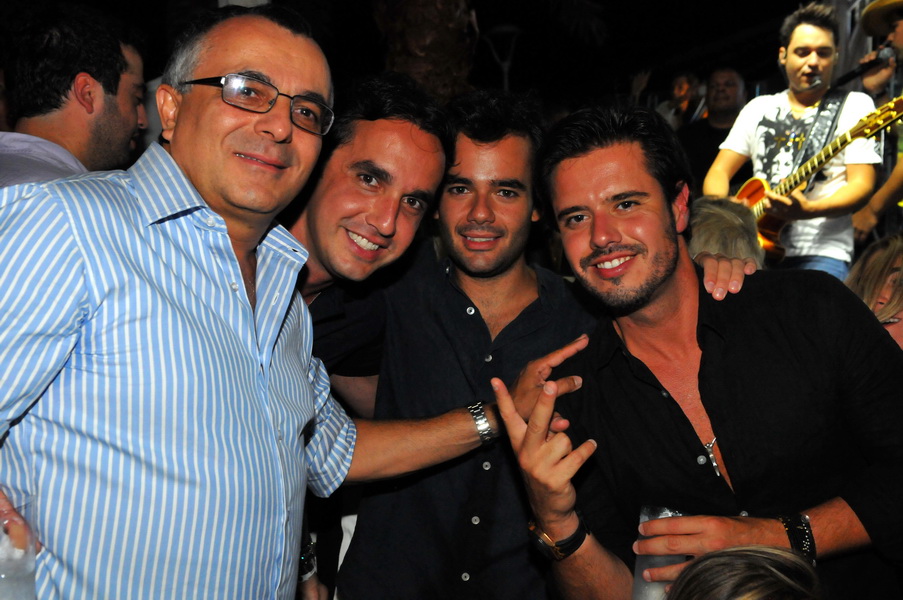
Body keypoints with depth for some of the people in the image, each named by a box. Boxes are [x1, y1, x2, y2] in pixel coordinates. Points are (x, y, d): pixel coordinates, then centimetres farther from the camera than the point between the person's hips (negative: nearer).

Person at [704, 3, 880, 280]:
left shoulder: (854, 105, 8)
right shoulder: (759, 108, 19)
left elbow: (861, 184, -2)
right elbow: (719, 172, 15)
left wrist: (807, 211, -21)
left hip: (821, 253, -3)